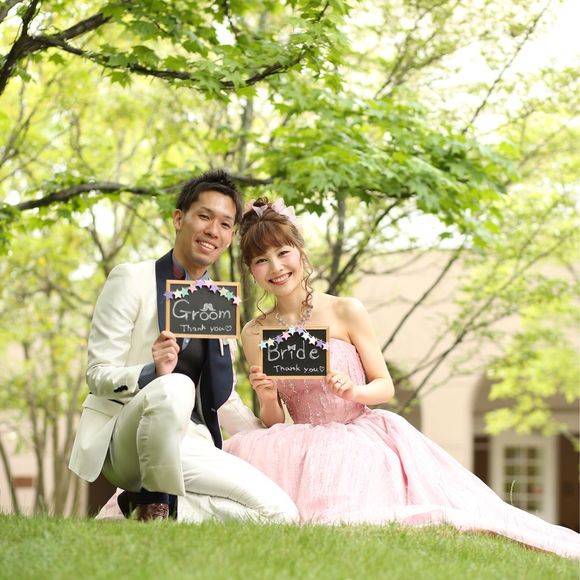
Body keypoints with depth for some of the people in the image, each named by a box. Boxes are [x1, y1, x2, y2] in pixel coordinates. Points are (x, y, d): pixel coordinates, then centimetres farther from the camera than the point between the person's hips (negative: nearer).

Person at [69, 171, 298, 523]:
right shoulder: (132, 280, -2)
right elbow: (99, 374, -8)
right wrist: (153, 372, -28)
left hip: (189, 444, 6)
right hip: (124, 439, -6)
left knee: (281, 513, -16)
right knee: (174, 387, -39)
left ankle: (166, 506, -2)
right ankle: (155, 501, -18)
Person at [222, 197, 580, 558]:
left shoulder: (346, 312, -1)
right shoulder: (254, 333, 6)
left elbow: (386, 386, 3)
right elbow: (274, 422, 9)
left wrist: (353, 392, -19)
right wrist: (267, 399, -14)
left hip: (361, 435, -2)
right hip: (304, 444, 2)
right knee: (248, 452, -31)